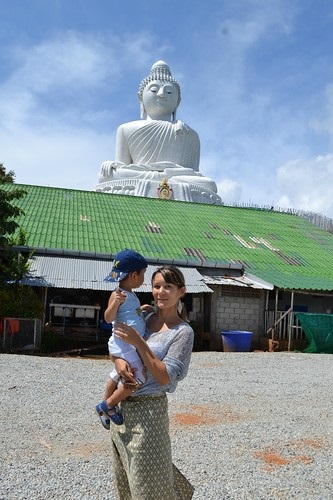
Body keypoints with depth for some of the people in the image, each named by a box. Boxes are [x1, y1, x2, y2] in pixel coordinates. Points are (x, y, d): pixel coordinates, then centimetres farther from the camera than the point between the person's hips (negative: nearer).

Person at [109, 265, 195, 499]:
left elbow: (165, 377, -19)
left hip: (148, 409, -7)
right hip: (123, 405, 7)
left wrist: (138, 342, -23)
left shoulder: (183, 332, -13)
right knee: (124, 474, 20)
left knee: (148, 479, 6)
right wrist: (118, 359, -12)